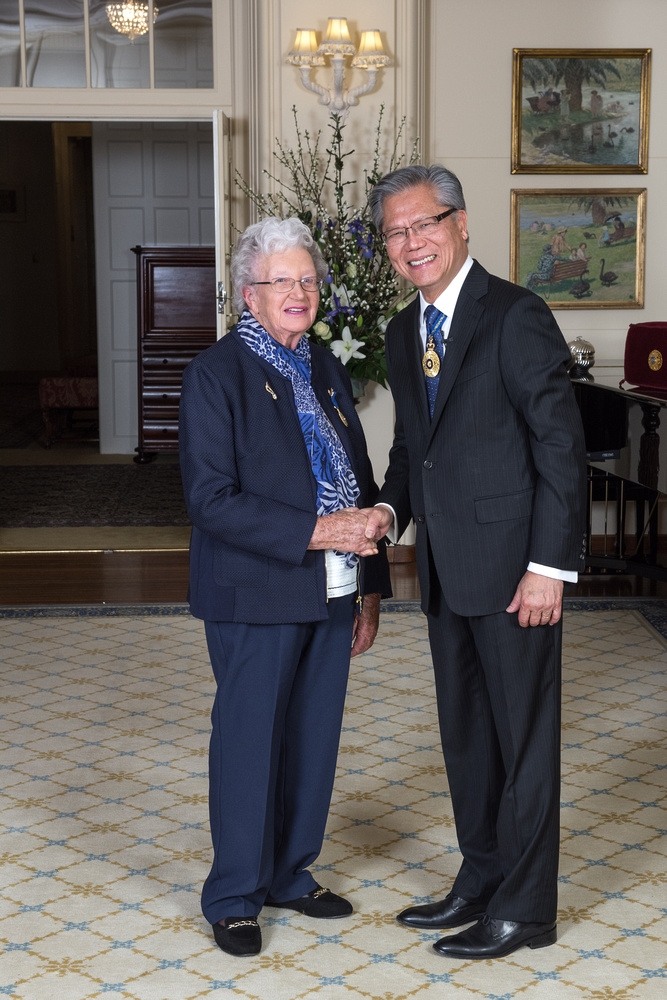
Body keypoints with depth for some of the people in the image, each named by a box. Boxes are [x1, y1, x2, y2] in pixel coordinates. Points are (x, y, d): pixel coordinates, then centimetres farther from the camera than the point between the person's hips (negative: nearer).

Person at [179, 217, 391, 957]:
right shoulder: (214, 373, -10)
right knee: (249, 741, 4)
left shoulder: (326, 370, 12)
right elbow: (211, 500, -17)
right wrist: (315, 532, -22)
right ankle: (234, 897, 19)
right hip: (256, 597, -6)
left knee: (314, 739, 13)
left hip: (330, 592, 7)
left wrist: (370, 586, 13)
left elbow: (360, 483, 16)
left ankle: (289, 875, 30)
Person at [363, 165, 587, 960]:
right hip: (445, 567, 8)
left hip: (510, 566, -8)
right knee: (465, 734, 17)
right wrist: (390, 507, 1)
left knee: (524, 737, 3)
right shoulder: (404, 332, 11)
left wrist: (549, 566, -18)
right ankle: (480, 881, 32)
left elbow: (562, 446, -15)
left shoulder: (515, 316, -13)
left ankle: (524, 909, 16)